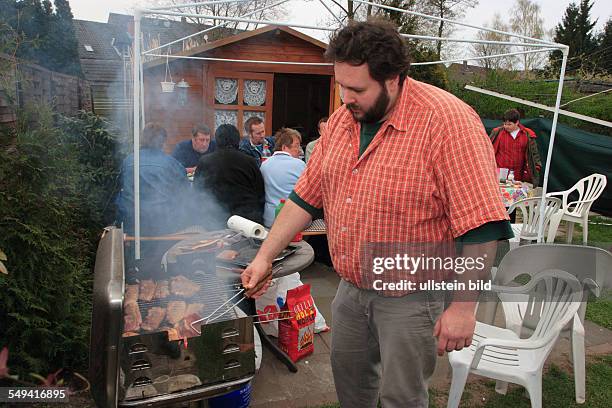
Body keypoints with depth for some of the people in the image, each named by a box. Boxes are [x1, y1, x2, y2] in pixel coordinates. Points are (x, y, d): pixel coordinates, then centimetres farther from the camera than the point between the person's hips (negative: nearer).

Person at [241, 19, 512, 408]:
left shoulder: (449, 121, -21)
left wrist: (464, 306, -20)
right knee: (349, 376, 24)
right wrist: (265, 256, 2)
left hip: (411, 298, -6)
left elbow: (480, 226, -22)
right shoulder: (341, 121, 0)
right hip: (351, 289, 6)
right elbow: (306, 197, 5)